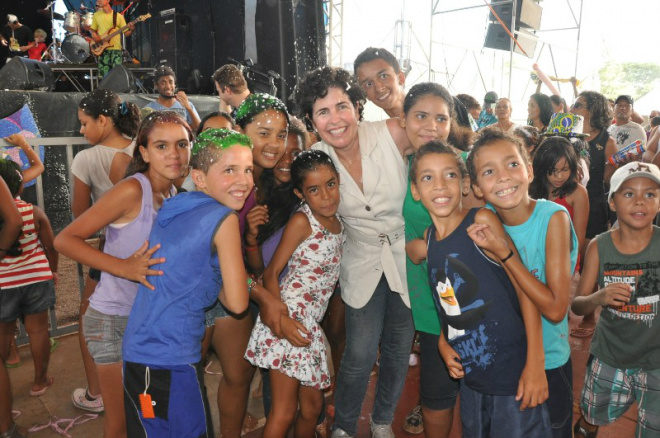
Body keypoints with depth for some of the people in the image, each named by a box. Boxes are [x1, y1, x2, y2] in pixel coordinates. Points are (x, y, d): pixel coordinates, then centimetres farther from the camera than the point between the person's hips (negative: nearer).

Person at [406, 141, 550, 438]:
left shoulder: (481, 221, -14)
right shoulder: (424, 246, 1)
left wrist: (535, 364, -18)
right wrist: (443, 341, -2)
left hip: (513, 375, -5)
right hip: (470, 378, 5)